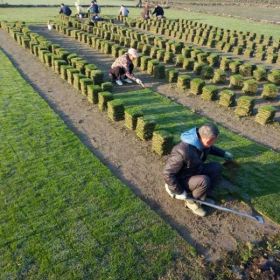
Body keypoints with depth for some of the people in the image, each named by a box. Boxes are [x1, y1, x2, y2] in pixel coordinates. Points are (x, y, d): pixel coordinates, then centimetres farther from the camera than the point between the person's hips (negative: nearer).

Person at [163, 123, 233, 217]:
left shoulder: (201, 140, -12)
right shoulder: (183, 151, -38)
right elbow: (168, 173, -30)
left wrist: (223, 153, 15)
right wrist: (180, 192, -22)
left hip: (194, 172, 8)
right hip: (180, 180, -8)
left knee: (217, 167, -7)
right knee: (204, 181, -31)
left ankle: (202, 197, 5)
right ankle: (192, 201, -1)